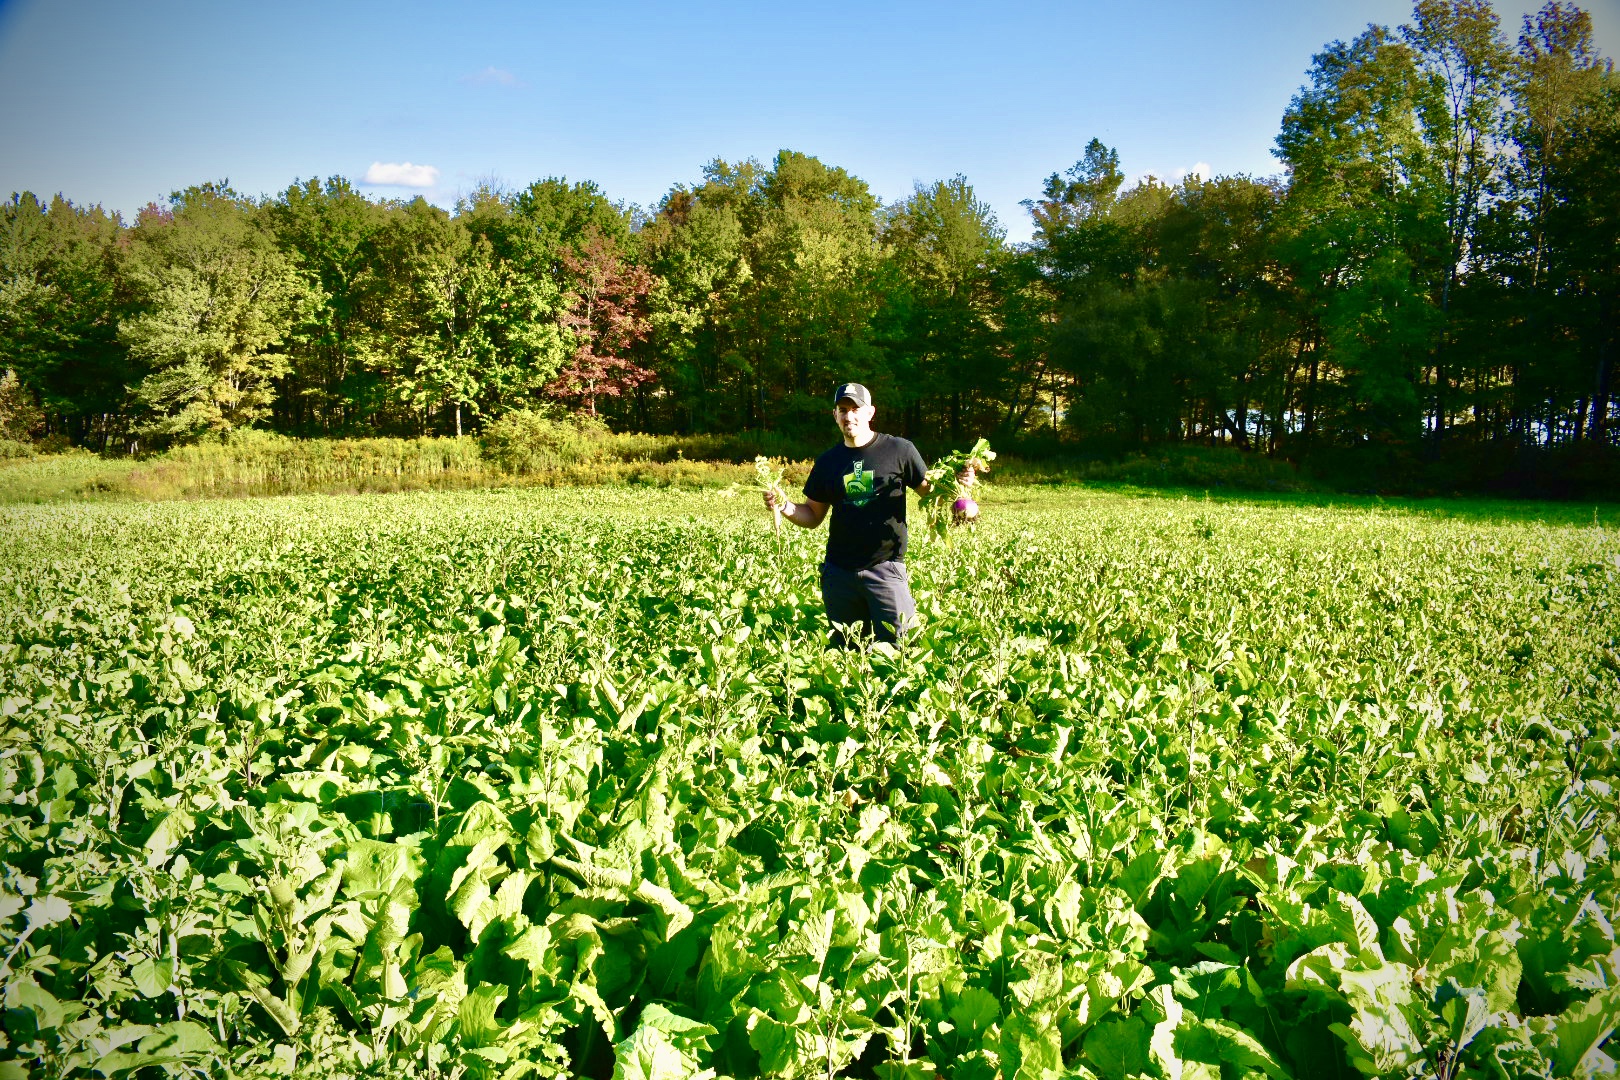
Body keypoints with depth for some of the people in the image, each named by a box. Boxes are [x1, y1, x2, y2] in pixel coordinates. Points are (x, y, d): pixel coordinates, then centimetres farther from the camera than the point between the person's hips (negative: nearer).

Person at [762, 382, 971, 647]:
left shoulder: (899, 450, -3)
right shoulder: (828, 462, 8)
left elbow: (928, 491, 1)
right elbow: (812, 516, 12)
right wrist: (783, 507, -7)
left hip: (886, 568, -4)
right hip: (839, 572, 4)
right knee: (847, 651, 14)